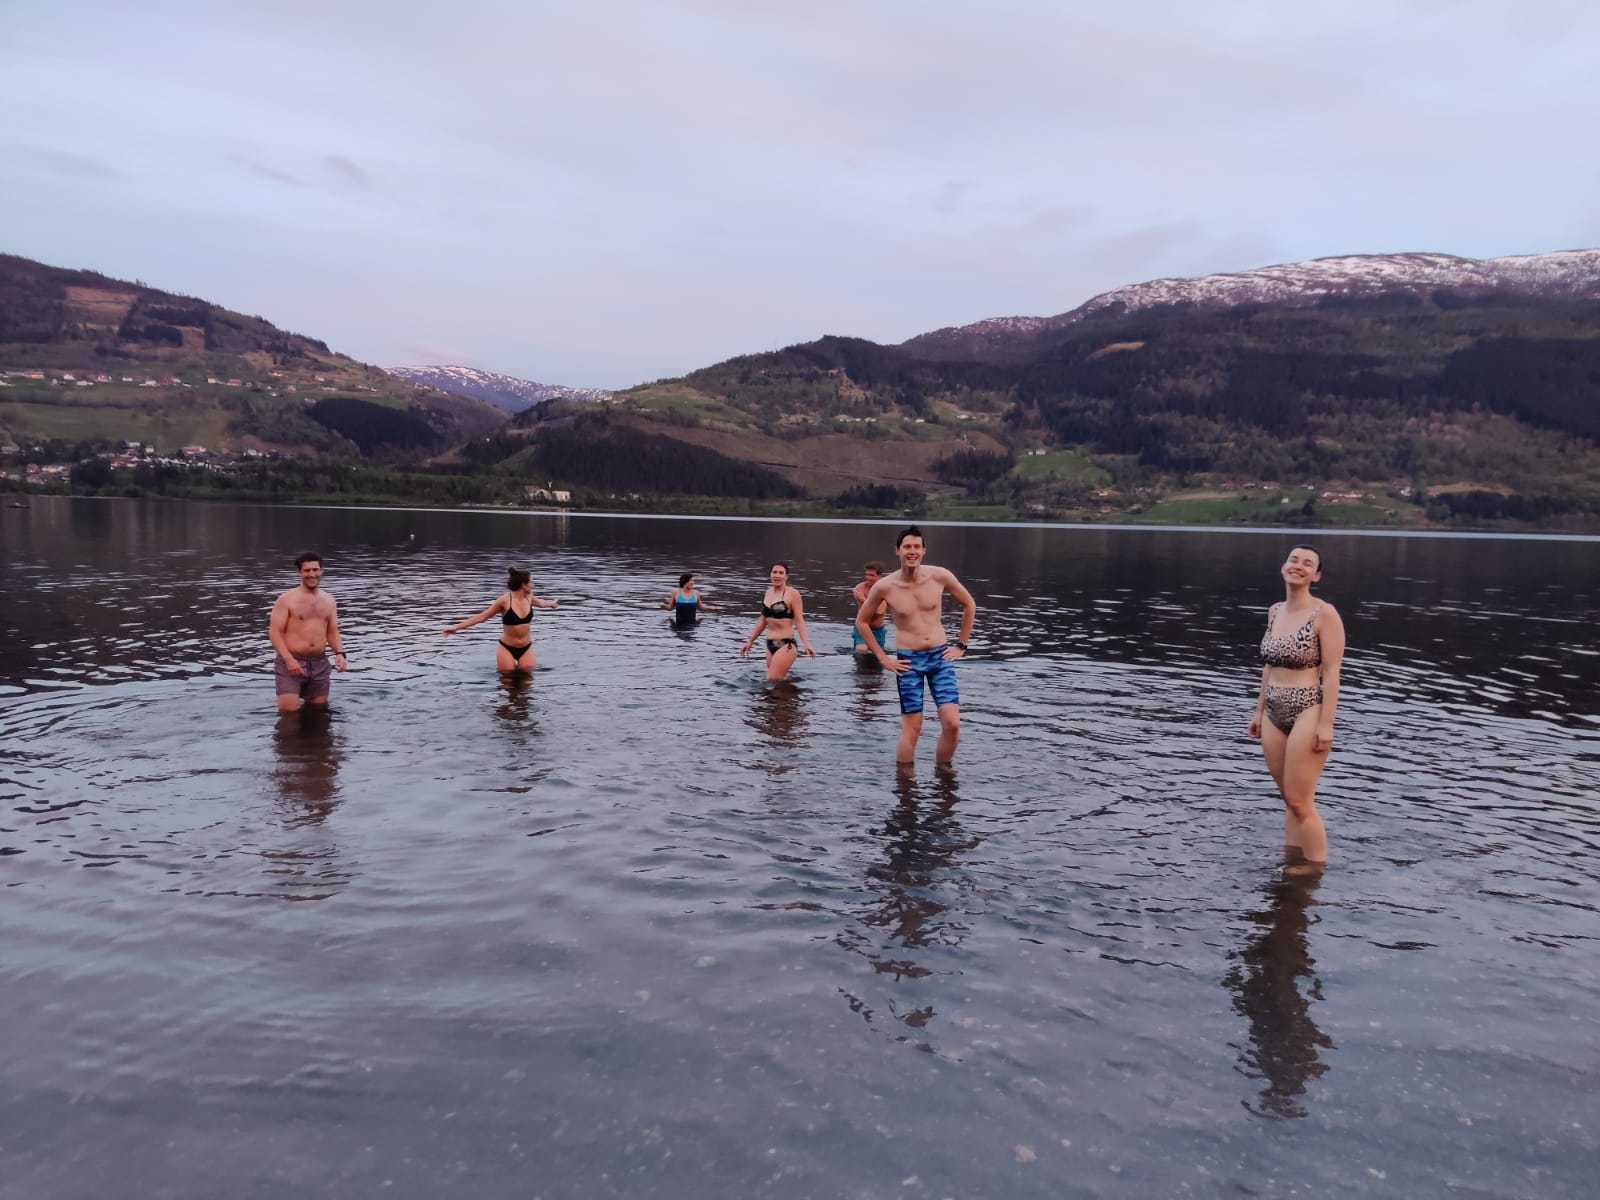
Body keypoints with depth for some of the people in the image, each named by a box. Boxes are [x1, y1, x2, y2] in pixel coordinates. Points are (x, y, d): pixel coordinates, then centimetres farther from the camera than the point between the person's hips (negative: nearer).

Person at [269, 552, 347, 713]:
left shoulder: (328, 600, 12)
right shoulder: (286, 599, -5)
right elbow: (274, 632, -9)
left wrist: (339, 653, -3)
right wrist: (288, 659, -20)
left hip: (320, 664, 5)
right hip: (291, 662, -5)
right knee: (288, 712, -13)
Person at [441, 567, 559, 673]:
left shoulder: (529, 598, 0)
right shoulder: (505, 600, -16)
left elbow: (540, 603, 25)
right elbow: (482, 616, -11)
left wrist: (551, 603, 47)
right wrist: (456, 627, -15)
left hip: (526, 648, 4)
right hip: (507, 648, -4)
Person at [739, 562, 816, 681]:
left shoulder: (792, 594, -7)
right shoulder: (769, 592, 13)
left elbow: (799, 620, -11)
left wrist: (806, 643, -22)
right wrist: (750, 641, 24)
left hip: (786, 645, -7)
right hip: (770, 644, 7)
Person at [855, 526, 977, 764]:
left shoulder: (940, 576, -6)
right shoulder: (884, 587, -8)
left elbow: (969, 605, 10)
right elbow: (861, 621, 6)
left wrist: (961, 644, 9)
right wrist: (882, 657, 3)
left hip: (940, 656, 2)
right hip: (908, 661, -1)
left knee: (952, 724, -6)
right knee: (911, 730, 0)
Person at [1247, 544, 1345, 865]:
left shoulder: (1325, 613, -10)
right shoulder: (1274, 611, 10)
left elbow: (1331, 672, -12)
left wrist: (1326, 724, -16)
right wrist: (1259, 712, 18)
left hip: (1308, 712, -6)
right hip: (1275, 715, 7)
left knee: (1300, 803, -4)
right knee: (1289, 800, 13)